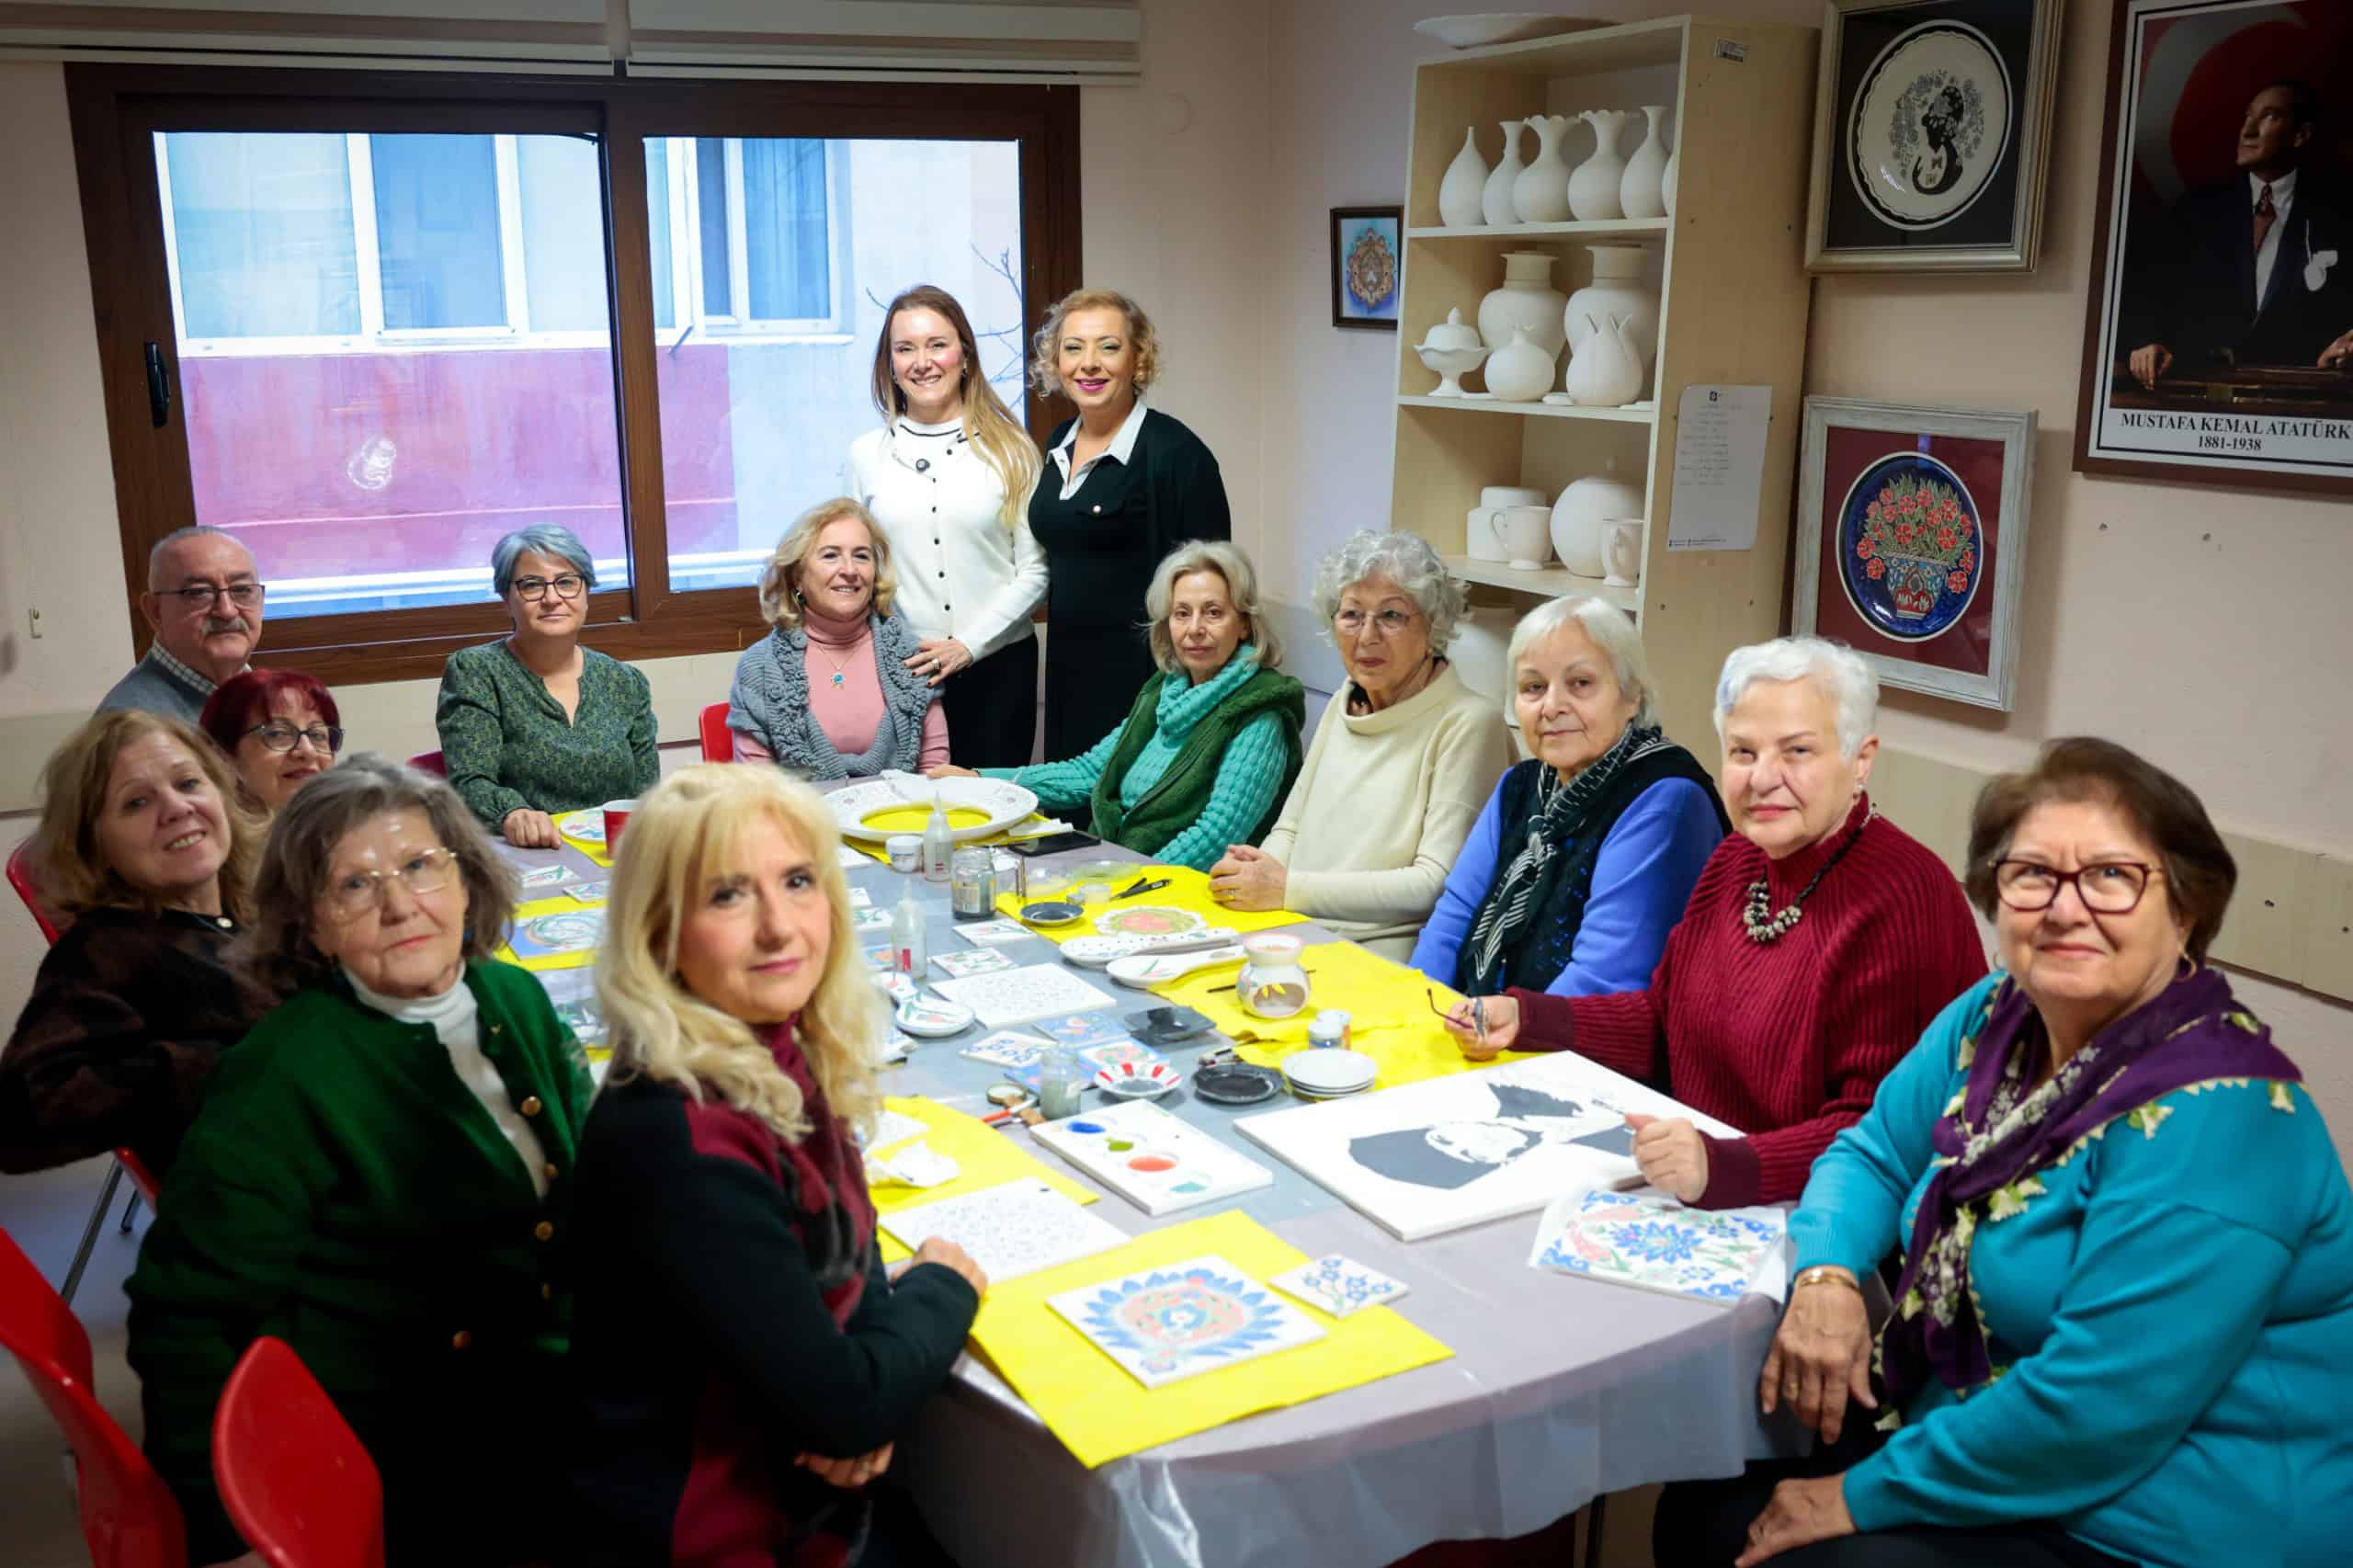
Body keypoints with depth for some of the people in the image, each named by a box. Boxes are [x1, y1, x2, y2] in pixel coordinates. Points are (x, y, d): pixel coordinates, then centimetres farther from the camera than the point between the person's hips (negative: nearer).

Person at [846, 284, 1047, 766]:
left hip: (998, 666, -1)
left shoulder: (1011, 449, 0)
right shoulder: (867, 454, 6)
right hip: (900, 671, 1)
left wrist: (969, 644, -10)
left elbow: (1034, 571, -1)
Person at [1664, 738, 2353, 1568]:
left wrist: (1864, 1496, -20)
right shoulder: (1996, 1017, -1)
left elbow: (2095, 1405, -28)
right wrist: (1825, 1277, -12)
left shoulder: (2213, 1122, -25)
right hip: (1972, 1436, 7)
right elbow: (1874, 1151, 10)